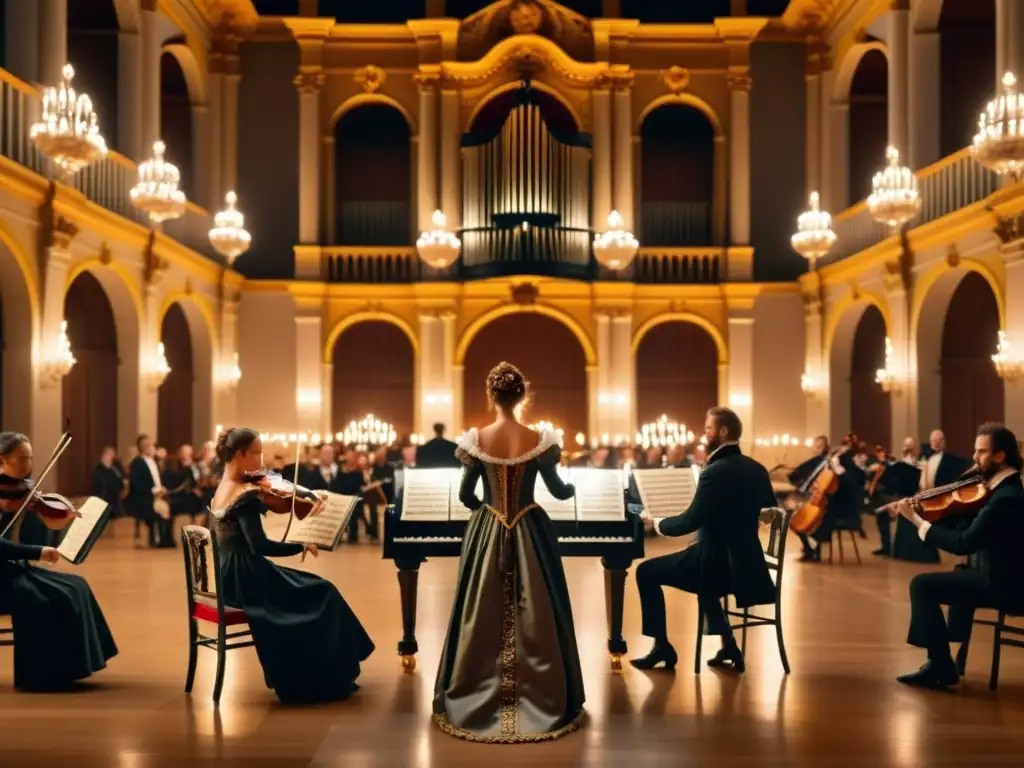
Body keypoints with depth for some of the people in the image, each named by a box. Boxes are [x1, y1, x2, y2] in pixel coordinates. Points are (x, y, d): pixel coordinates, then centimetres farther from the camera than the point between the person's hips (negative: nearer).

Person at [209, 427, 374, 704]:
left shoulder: (222, 490, 7)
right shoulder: (245, 495, -21)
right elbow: (260, 546, -27)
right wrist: (302, 545, -18)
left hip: (229, 577, 9)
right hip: (245, 580, -9)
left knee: (310, 590, 21)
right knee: (323, 594, 4)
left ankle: (294, 676, 26)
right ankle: (327, 680, 15)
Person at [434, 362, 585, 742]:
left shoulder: (476, 439, -9)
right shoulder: (539, 440, -10)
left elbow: (465, 495, -1)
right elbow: (559, 491, 0)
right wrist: (576, 486, 23)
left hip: (487, 533, 0)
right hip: (529, 533, 0)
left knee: (483, 618, 11)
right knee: (534, 619, 10)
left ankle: (479, 701, 19)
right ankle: (542, 701, 17)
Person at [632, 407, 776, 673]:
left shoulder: (715, 472, -20)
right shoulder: (756, 469, 5)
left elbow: (690, 522, -22)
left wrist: (656, 524, -5)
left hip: (717, 562, -8)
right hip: (745, 560, 8)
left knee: (647, 572, 5)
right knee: (688, 566, 36)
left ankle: (662, 646, 9)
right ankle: (728, 646, 29)